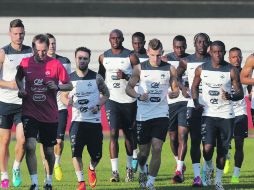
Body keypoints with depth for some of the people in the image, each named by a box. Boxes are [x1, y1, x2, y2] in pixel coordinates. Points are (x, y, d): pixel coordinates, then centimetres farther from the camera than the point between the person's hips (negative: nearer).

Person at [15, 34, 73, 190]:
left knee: (49, 151, 10)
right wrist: (21, 89, 1)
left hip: (50, 115, 0)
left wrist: (57, 87, -17)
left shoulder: (56, 64, -4)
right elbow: (18, 78, 21)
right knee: (30, 146, -19)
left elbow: (70, 86, 2)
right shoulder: (25, 63, 0)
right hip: (30, 113, 0)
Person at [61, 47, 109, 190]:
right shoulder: (69, 79, 2)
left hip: (95, 121, 0)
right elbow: (63, 95, 14)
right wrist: (67, 101, -9)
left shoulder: (96, 78, -1)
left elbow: (106, 94, 12)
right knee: (76, 151, -16)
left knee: (96, 155, 5)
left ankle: (92, 169, 40)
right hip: (78, 120, 0)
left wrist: (99, 105, -6)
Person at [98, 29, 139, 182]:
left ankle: (130, 168, 23)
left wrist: (126, 76, -20)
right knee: (113, 133, -10)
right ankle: (115, 171, -13)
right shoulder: (104, 57, 6)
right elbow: (100, 77, 19)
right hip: (112, 99, 1)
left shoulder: (131, 57, -3)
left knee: (128, 134, 9)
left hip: (128, 100, -1)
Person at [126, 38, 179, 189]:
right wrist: (138, 96, -13)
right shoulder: (140, 68, 1)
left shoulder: (170, 69, 2)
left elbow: (176, 88, 10)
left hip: (161, 114, 0)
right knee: (144, 151, 7)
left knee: (157, 148, -13)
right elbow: (129, 87, 7)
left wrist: (175, 93, -15)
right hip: (143, 115, 0)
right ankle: (142, 170, 39)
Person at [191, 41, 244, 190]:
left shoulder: (231, 71, -3)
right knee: (207, 148, -14)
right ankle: (209, 168, 18)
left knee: (222, 150, 6)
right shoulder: (202, 69, 2)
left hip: (226, 115, 0)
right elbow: (195, 86, 17)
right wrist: (196, 102, 0)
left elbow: (240, 93, -3)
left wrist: (231, 97, -25)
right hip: (208, 114, 0)